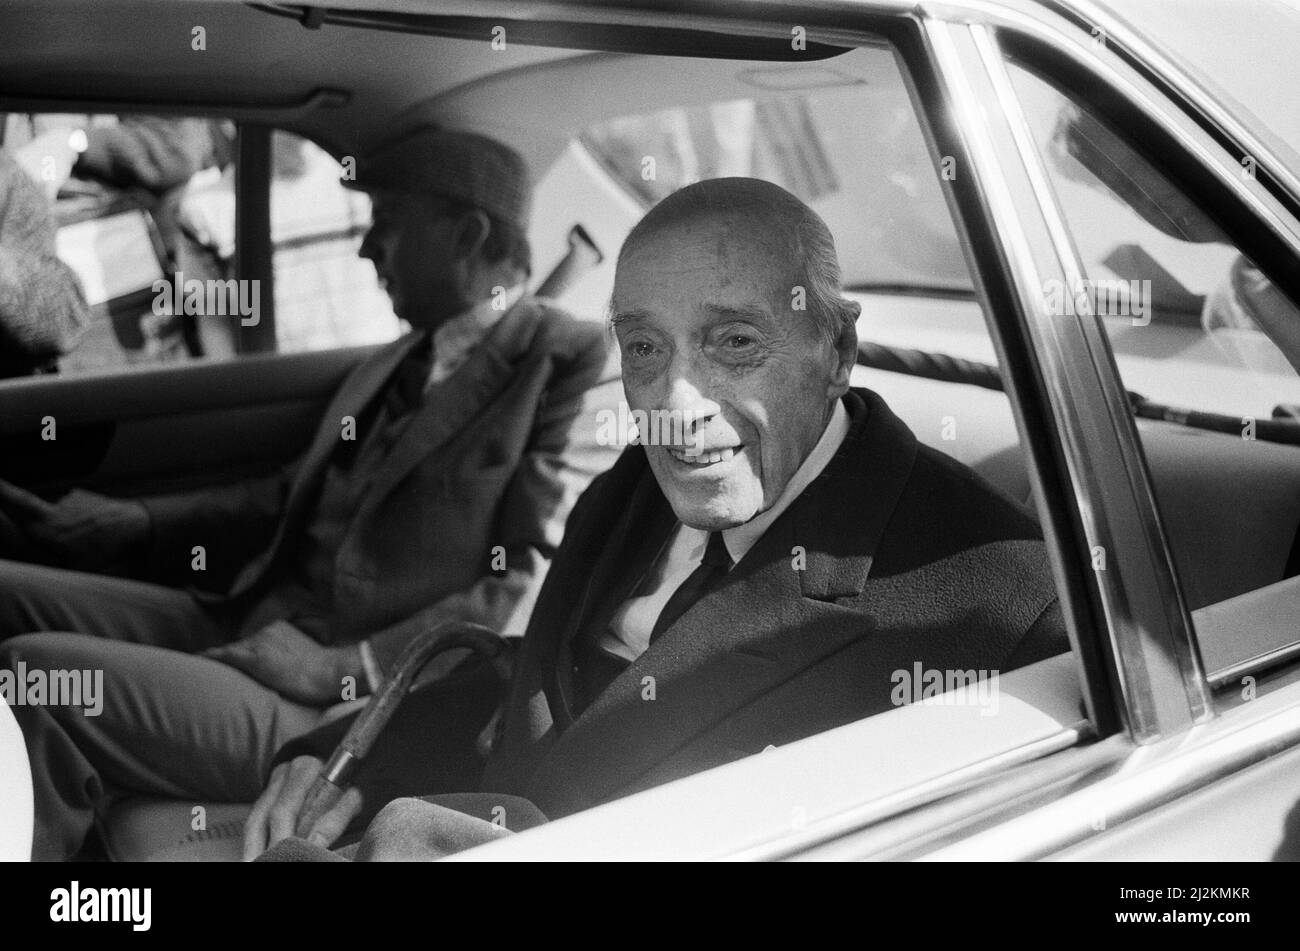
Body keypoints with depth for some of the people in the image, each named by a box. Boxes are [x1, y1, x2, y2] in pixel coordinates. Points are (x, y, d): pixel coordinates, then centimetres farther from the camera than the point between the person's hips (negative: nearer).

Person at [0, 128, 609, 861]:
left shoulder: (571, 364, -8)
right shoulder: (407, 360, 19)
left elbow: (539, 590, -16)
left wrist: (342, 667, -20)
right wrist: (127, 523, 14)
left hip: (353, 711, -9)